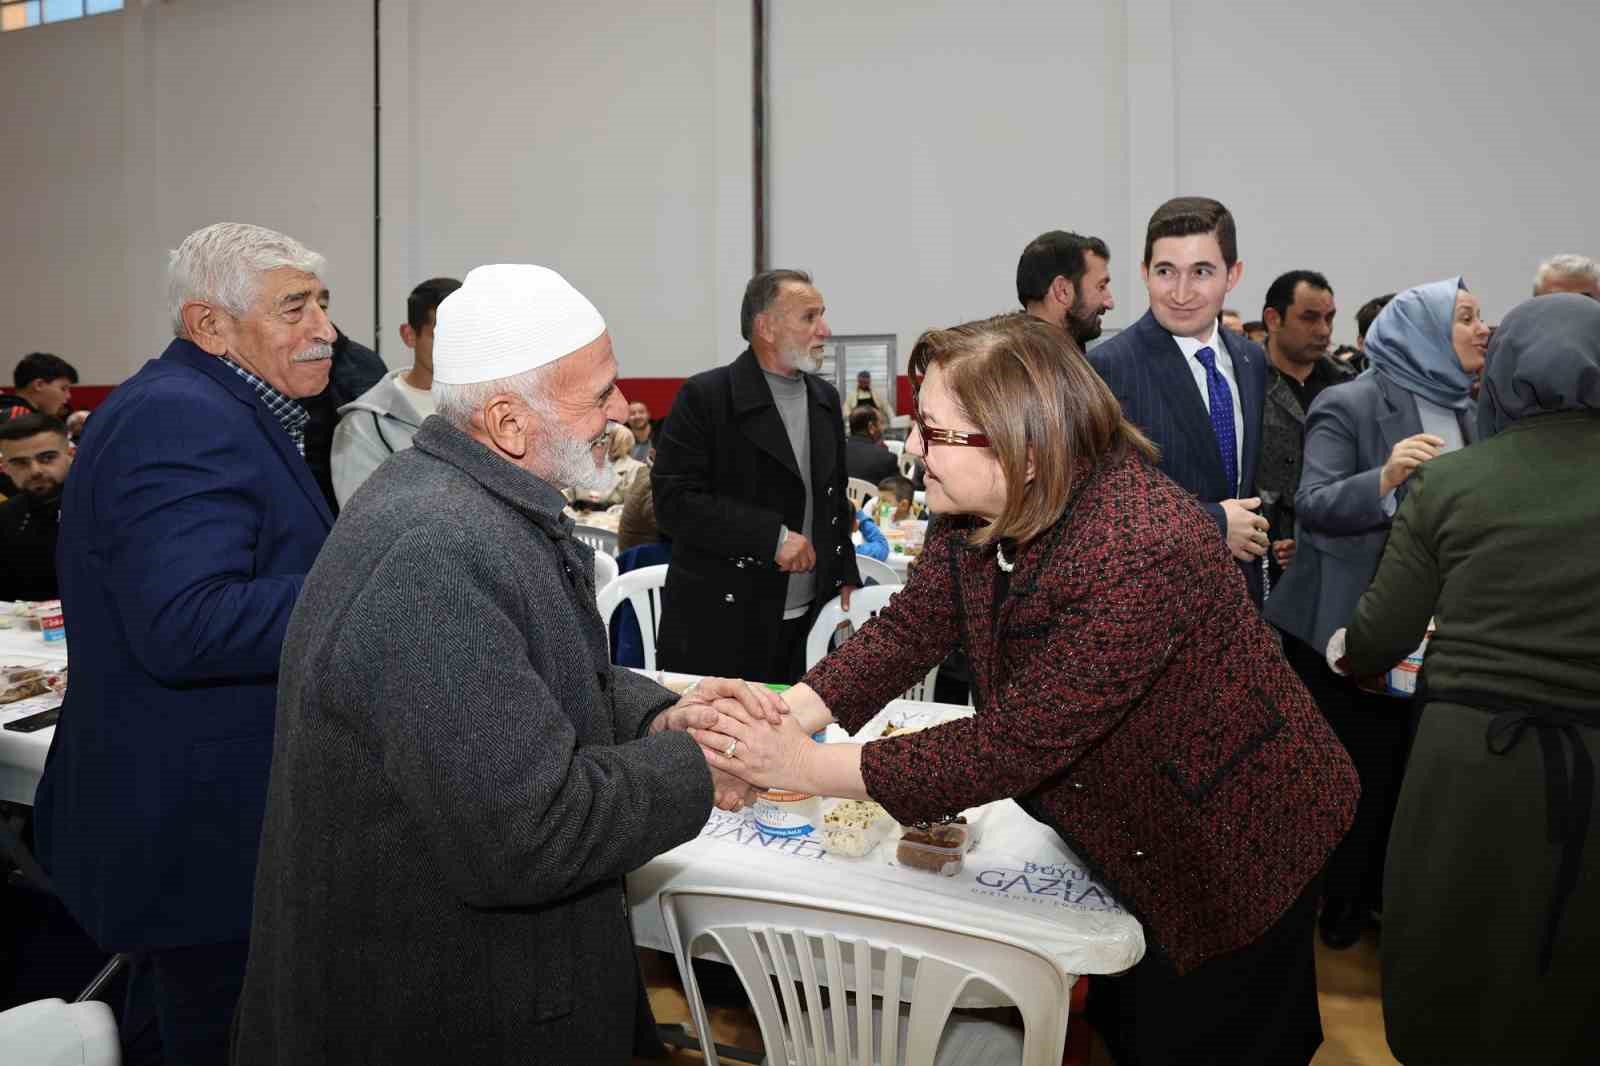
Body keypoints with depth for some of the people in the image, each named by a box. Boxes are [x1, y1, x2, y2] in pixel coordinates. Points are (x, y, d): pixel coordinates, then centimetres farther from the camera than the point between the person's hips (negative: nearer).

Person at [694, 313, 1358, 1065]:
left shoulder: (1143, 554, -38)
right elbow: (906, 630, -10)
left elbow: (1014, 745, -37)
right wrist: (781, 716, -26)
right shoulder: (980, 510, -13)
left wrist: (805, 768, -34)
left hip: (1237, 845, -7)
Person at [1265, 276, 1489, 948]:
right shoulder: (1349, 406, -11)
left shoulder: (1461, 410, 12)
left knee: (1405, 767, 12)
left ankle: (1381, 900, 32)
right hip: (1351, 625, -7)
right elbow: (1312, 506, -21)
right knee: (1354, 773, 2)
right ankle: (1335, 912, 22)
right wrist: (1384, 478, -35)